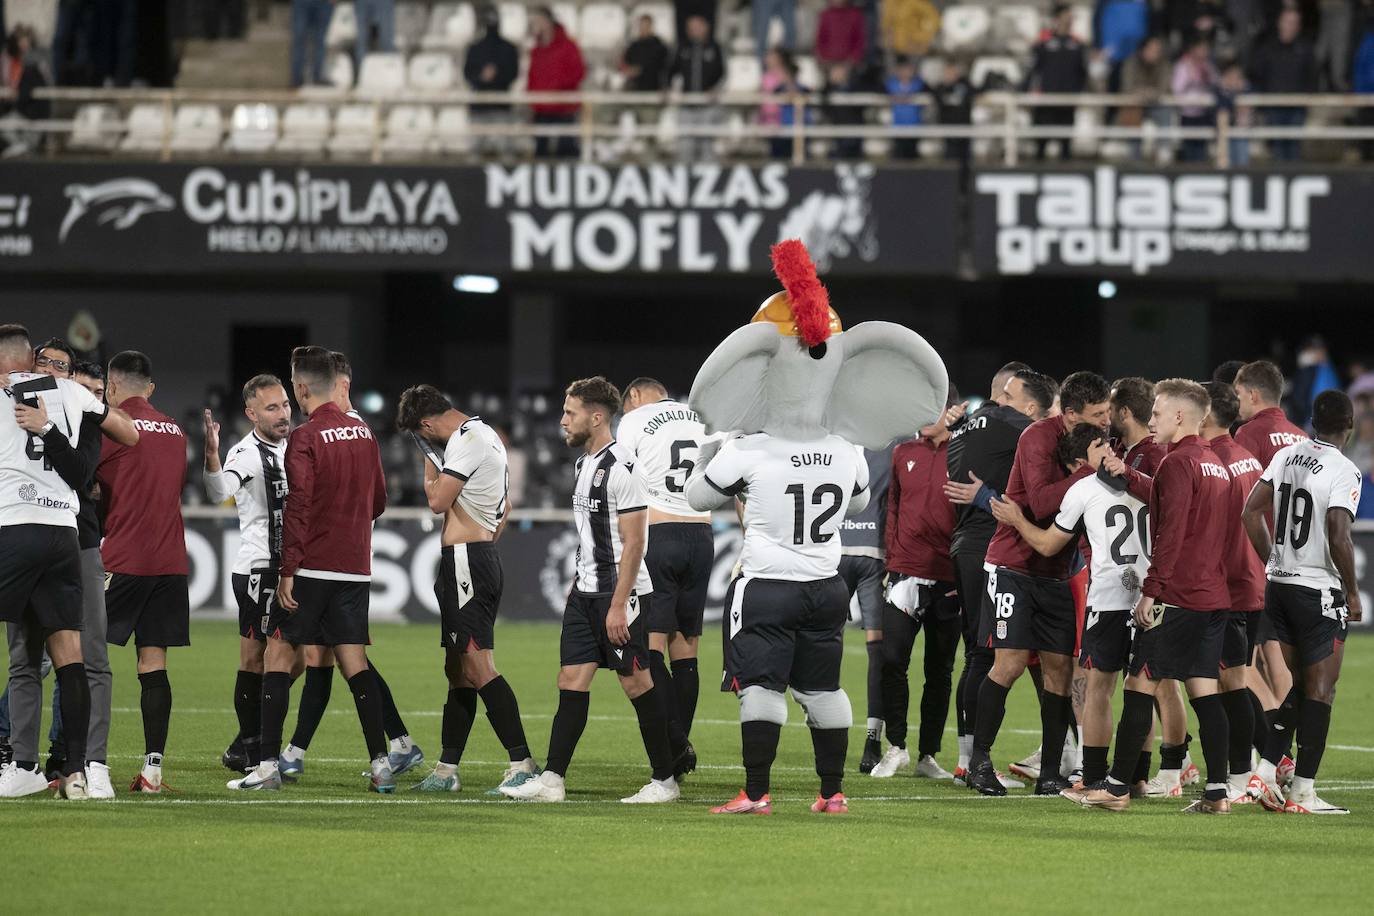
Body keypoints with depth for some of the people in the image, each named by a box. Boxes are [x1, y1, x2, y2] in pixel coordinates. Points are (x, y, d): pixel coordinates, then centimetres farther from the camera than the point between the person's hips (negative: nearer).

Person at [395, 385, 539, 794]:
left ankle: (523, 764, -19)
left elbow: (438, 501, -14)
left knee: (477, 665, -14)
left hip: (464, 559, -11)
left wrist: (430, 469, 3)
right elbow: (505, 506, 26)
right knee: (458, 669, 13)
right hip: (484, 556, 11)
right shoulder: (485, 434, 19)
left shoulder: (465, 442, -14)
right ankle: (446, 770, 16)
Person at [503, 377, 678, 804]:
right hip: (586, 592, 9)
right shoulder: (585, 462, 14)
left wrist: (617, 605, -21)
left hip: (622, 593, -9)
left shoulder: (621, 468, -16)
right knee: (571, 681, 3)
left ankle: (665, 780, 7)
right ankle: (552, 780, 1)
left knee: (636, 682, -2)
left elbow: (633, 542, -19)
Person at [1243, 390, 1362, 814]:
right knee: (1319, 689, 0)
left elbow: (1251, 511, 6)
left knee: (1288, 684, 16)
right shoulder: (1343, 471, -15)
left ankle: (1267, 770, 6)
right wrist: (1353, 592, -8)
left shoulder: (1287, 456, 4)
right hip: (1320, 592, -6)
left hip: (1279, 585, 6)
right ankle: (1302, 791, 0)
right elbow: (1339, 539, -20)